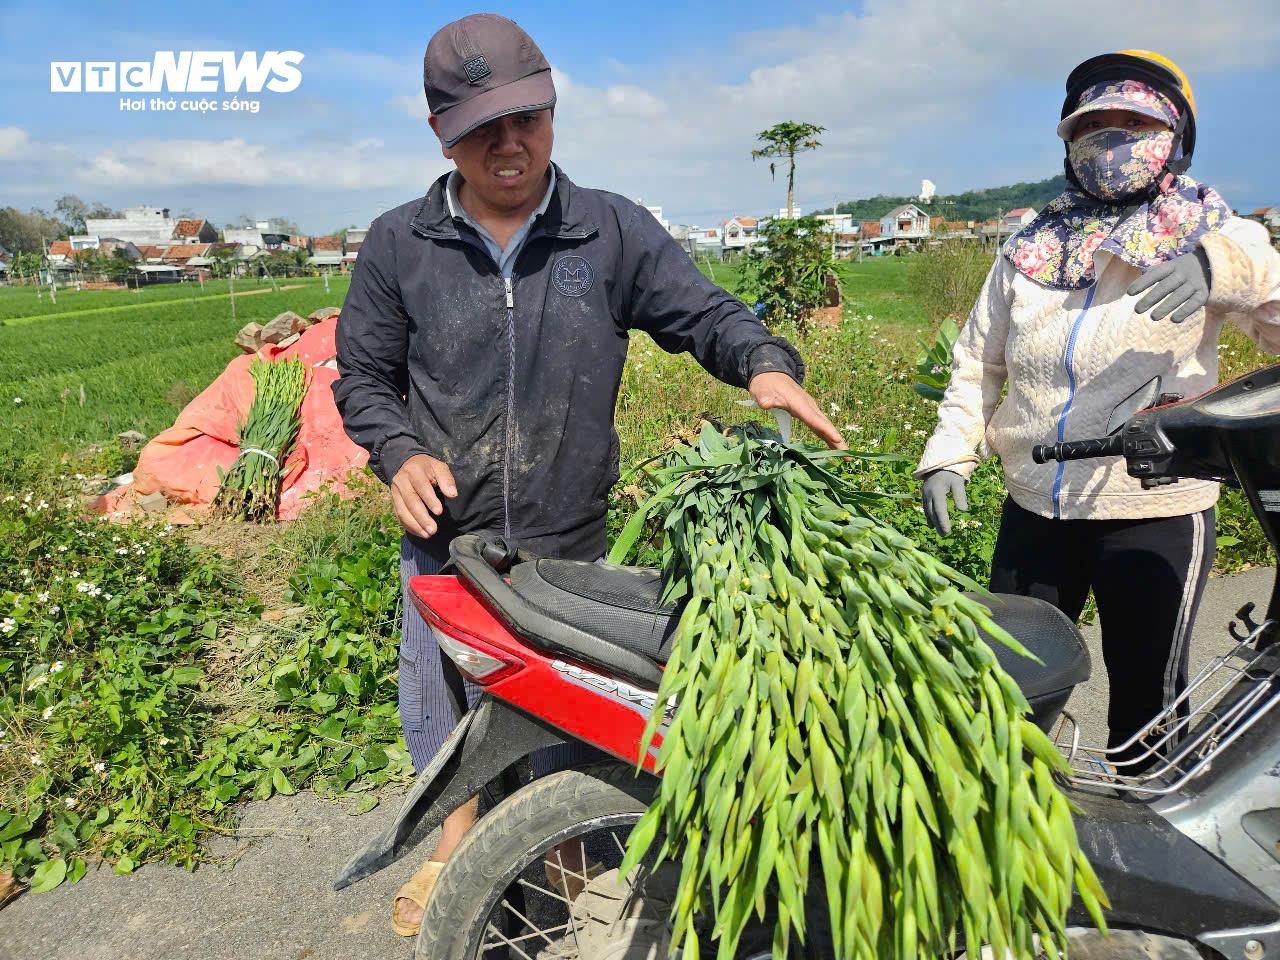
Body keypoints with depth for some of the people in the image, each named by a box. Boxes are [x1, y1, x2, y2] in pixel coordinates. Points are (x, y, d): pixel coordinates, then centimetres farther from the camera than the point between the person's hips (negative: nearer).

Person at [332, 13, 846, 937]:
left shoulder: (615, 231, -4)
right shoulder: (399, 245, -2)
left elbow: (704, 311, -3)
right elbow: (363, 374, 6)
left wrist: (766, 363, -24)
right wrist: (401, 455, -12)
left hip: (571, 545, 0)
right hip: (446, 542, 1)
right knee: (445, 711, 18)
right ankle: (461, 836, 49)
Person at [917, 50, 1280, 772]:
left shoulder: (1208, 237, 2)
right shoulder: (1033, 248, 10)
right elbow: (979, 361, 14)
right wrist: (949, 454, 3)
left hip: (1156, 515, -3)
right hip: (1034, 510, 4)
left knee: (1147, 697, 6)